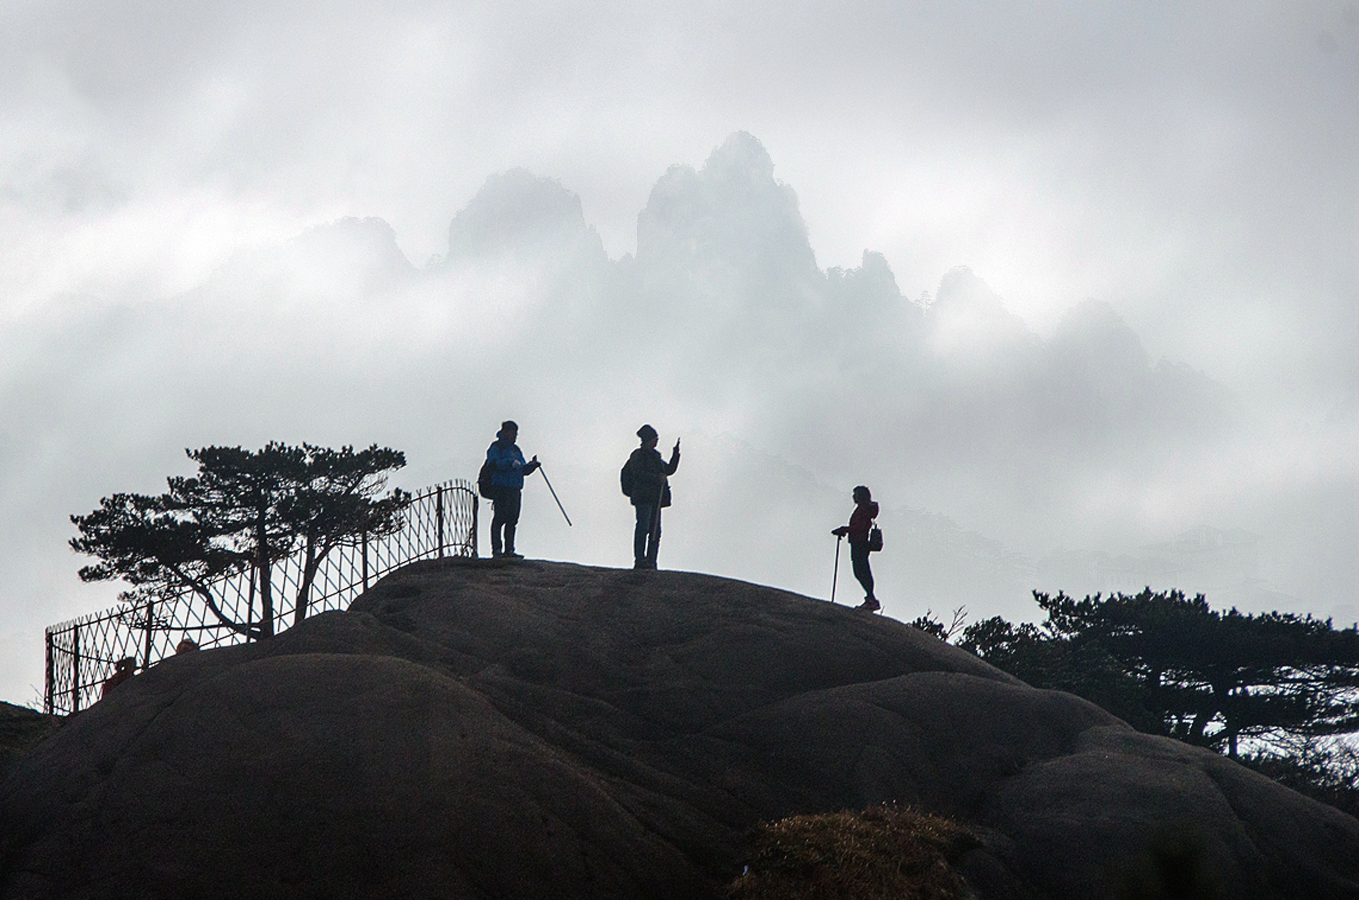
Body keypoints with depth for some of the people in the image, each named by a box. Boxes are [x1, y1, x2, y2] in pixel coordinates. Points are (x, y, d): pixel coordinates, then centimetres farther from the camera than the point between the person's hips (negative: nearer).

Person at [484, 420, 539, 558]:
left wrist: (531, 465, 3)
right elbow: (493, 464, -16)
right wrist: (510, 462, -23)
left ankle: (509, 550, 7)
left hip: (516, 489, 7)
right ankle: (496, 548, -11)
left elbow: (523, 470, 23)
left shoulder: (516, 449, 23)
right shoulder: (496, 448, 0)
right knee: (500, 517, -11)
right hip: (501, 488, -7)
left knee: (512, 519, 4)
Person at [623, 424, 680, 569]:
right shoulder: (638, 455, -1)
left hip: (655, 498, 8)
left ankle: (651, 561, 3)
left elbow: (669, 469, 28)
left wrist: (676, 453, 19)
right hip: (643, 497, -8)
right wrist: (657, 478, -18)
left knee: (656, 531, 3)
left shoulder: (656, 456, 24)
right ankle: (639, 559, -17)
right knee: (643, 527, -14)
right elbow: (638, 473, -13)